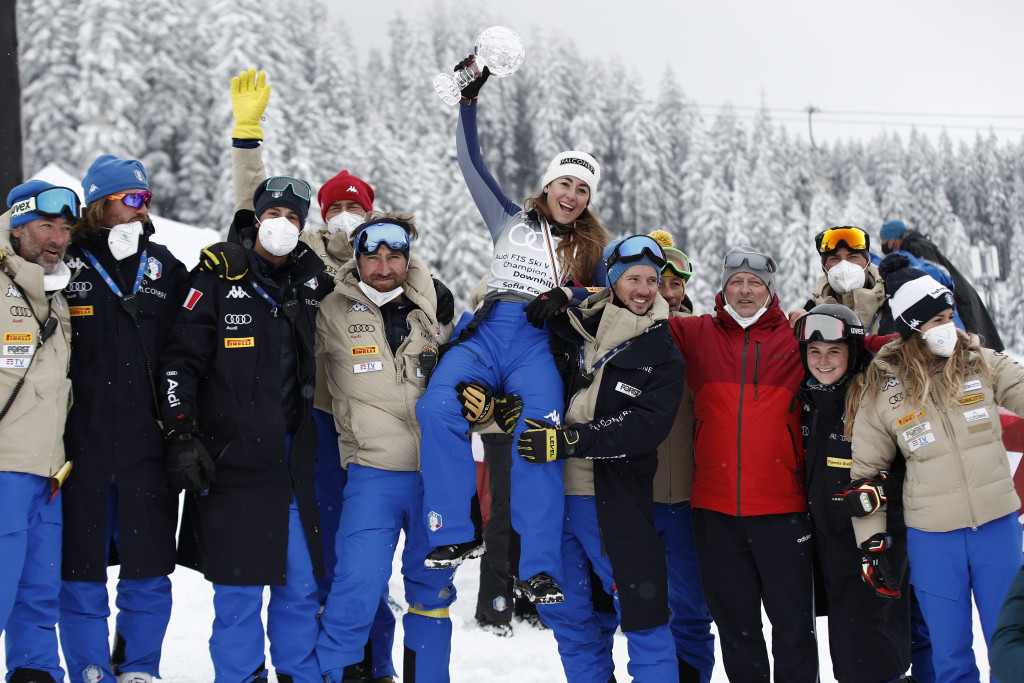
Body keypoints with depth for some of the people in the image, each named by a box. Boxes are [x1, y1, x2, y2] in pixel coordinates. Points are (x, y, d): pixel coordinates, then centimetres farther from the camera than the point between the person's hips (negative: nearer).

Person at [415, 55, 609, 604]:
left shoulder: (589, 248, 22)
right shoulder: (511, 221, 21)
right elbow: (471, 163, 20)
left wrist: (565, 295, -5)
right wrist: (470, 99, 18)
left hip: (539, 345, 0)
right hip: (488, 331, 0)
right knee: (438, 407, -30)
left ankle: (537, 569, -25)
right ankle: (456, 532, -25)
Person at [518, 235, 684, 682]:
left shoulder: (664, 357, 0)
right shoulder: (573, 329, 7)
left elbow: (647, 426, -15)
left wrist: (572, 439, -25)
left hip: (615, 499, -3)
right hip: (553, 493, 3)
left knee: (641, 611, -6)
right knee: (562, 610, 12)